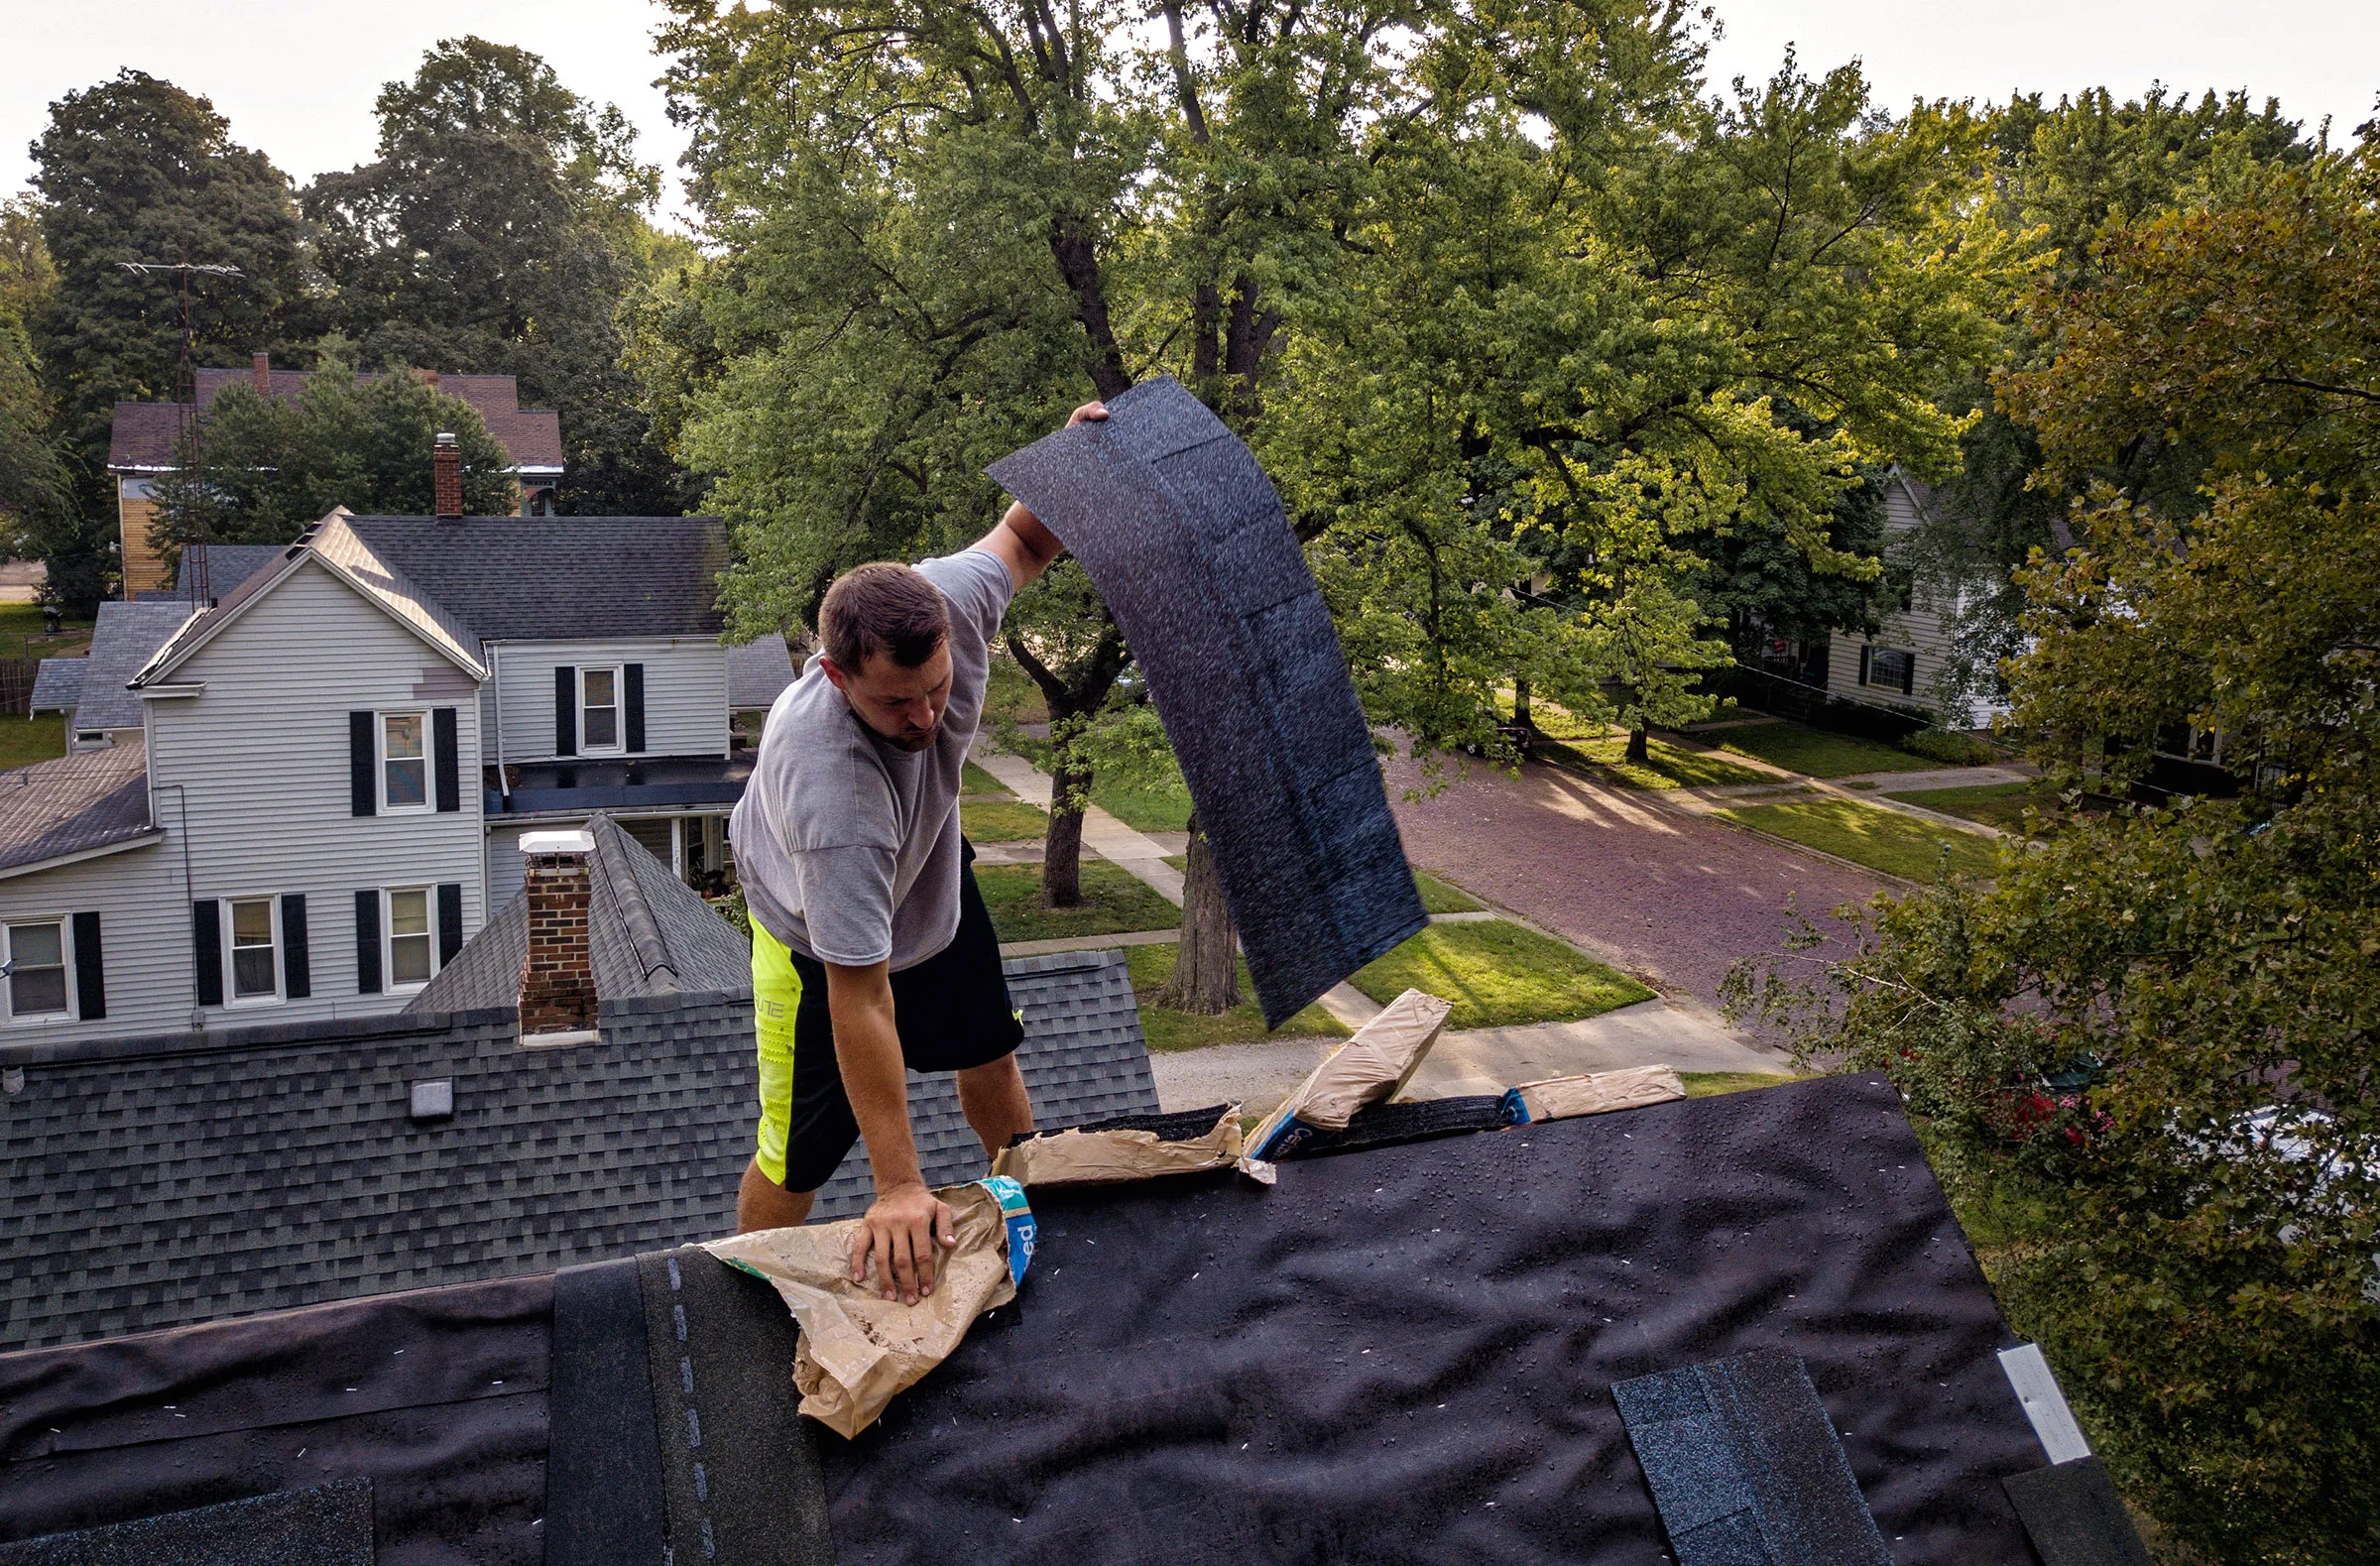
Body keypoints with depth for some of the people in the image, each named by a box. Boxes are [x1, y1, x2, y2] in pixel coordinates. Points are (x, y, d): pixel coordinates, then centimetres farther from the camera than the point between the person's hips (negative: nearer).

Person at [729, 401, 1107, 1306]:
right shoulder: (832, 790, -47)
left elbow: (1022, 540, -6)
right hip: (820, 933, -6)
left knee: (990, 1056, 22)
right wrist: (899, 1187, -38)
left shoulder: (947, 599, -33)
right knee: (798, 1157, -3)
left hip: (930, 879, 6)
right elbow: (858, 999, -42)